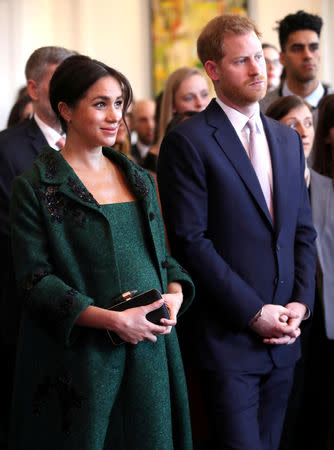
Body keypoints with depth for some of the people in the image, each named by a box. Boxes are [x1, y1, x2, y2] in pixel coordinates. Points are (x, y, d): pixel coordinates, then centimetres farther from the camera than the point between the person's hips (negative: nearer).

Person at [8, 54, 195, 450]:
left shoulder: (139, 180, 14)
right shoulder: (34, 187, -4)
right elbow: (35, 279, -10)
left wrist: (174, 294, -4)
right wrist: (112, 319, -19)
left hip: (149, 352, 5)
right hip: (80, 356, -5)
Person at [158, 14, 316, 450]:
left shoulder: (288, 140, 14)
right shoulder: (188, 141, -8)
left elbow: (303, 231, 15)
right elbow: (191, 240, -13)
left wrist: (301, 302, 0)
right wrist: (253, 312, -14)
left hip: (283, 337, 6)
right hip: (227, 338, -6)